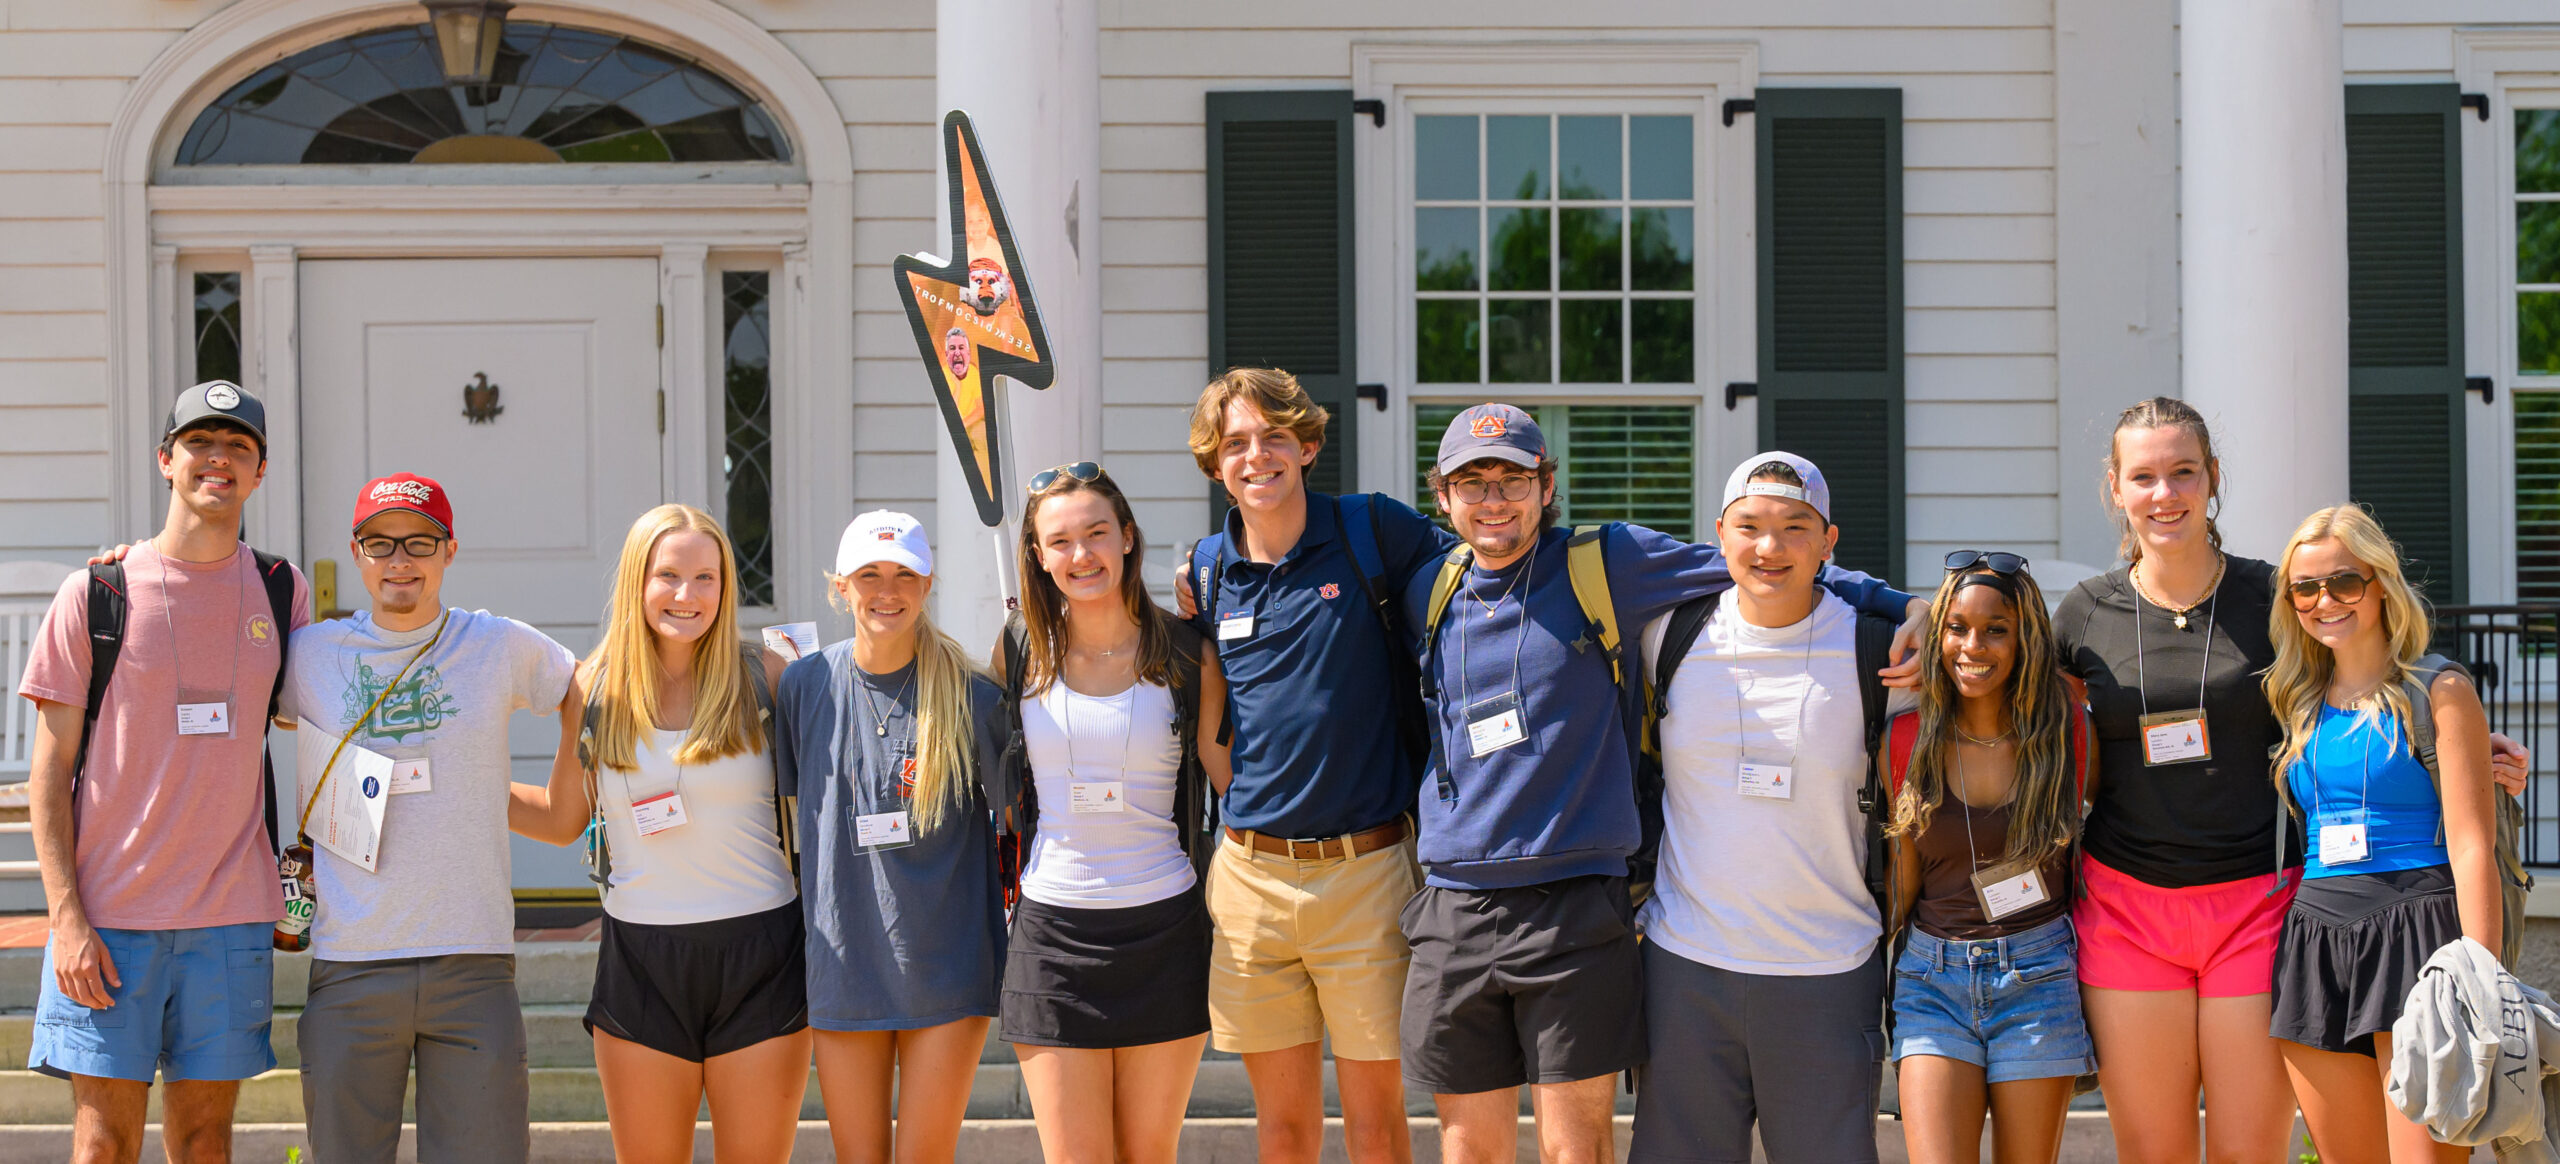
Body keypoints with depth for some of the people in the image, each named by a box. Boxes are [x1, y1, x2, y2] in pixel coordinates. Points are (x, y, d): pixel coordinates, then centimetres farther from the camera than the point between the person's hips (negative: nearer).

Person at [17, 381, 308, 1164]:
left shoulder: (281, 592, 8)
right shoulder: (94, 595, -1)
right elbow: (49, 773, -1)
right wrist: (66, 917, -10)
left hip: (232, 920, 3)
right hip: (110, 916, -2)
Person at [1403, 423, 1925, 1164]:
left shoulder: (1605, 563, 0)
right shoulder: (1429, 599, 12)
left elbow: (1780, 571, 3)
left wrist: (1905, 605, -3)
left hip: (1577, 908, -3)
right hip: (1454, 906, 3)